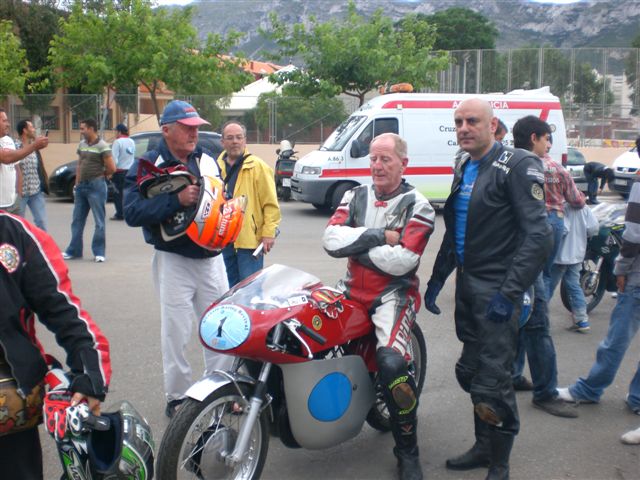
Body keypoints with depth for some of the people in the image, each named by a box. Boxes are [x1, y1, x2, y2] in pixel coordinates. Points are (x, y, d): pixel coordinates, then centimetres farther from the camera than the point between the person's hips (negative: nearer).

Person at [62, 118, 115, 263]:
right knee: (77, 220, 11)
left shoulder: (102, 146, -11)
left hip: (96, 186, -8)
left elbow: (112, 168, -15)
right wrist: (77, 184, 12)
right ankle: (74, 251, 20)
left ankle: (99, 252, 5)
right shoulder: (82, 144, 12)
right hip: (81, 186, 8)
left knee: (99, 222, -1)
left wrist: (99, 175, 2)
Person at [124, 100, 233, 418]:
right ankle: (177, 396, 18)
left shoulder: (208, 162, 10)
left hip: (211, 257, 5)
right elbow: (132, 212, -17)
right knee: (176, 332, 3)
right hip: (173, 259, -4)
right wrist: (177, 200, -26)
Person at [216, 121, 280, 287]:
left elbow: (271, 204, -9)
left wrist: (269, 233, -14)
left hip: (249, 239, -6)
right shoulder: (217, 167, 11)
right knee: (230, 287, 16)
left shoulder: (258, 166, -6)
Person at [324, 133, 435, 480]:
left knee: (391, 364, -28)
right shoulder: (355, 196, 10)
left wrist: (355, 243, -10)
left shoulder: (417, 205, -4)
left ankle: (407, 451, -8)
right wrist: (380, 236, -14)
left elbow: (403, 261, -18)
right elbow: (331, 239, -7)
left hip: (394, 293, -5)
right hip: (352, 290, 6)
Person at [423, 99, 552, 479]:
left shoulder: (518, 165, -11)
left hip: (498, 290, -8)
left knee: (492, 381, -6)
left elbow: (538, 235, -19)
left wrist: (510, 292, -22)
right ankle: (484, 446, 31)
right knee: (470, 372, 14)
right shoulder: (464, 170, 15)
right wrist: (437, 278, 21)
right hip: (467, 285, 8)